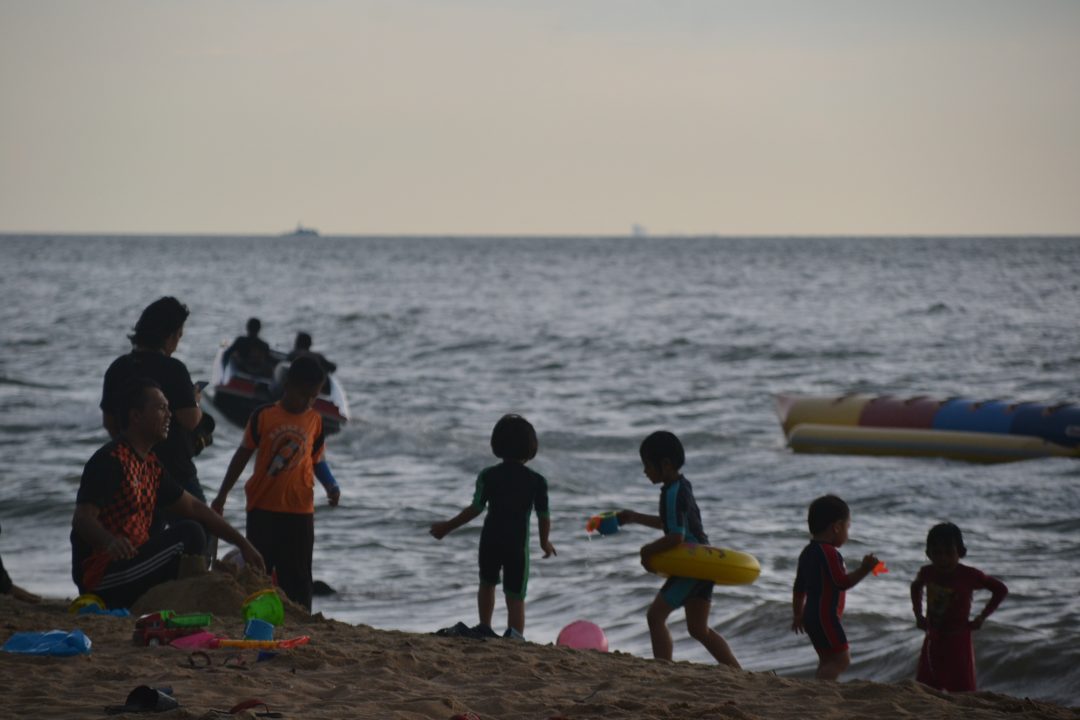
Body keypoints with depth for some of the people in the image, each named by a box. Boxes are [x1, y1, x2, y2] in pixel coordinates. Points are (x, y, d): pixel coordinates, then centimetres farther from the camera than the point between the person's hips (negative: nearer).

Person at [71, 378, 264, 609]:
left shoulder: (151, 464, 16)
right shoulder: (110, 460, -14)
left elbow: (193, 507, 20)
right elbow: (81, 519, -24)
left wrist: (243, 544, 15)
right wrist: (110, 541, -45)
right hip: (100, 575, -10)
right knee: (188, 534, -17)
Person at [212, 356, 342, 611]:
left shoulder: (315, 421, 4)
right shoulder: (263, 416, -3)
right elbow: (243, 455, 3)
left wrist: (330, 485, -5)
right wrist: (222, 495, 4)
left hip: (300, 510, 2)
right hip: (263, 507, -2)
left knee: (297, 576, 4)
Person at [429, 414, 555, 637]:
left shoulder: (488, 476, -2)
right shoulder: (537, 481, -2)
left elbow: (476, 508, -6)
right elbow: (544, 516, 1)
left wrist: (447, 527, 4)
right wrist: (545, 541, 20)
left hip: (490, 540, 2)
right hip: (518, 544, -2)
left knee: (487, 583, 27)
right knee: (515, 597, 2)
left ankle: (485, 629, 31)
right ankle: (515, 636, -17)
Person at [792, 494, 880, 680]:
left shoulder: (808, 553, 14)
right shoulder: (830, 553, -16)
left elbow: (799, 588, 20)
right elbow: (842, 583, -22)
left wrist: (798, 615, 27)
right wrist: (863, 570, -21)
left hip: (811, 616, 10)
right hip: (826, 616, -10)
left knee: (828, 661, 16)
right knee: (842, 658, -11)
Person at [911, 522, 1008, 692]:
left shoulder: (969, 576, -16)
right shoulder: (927, 573, -3)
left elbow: (1001, 590, -6)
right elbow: (916, 587, 22)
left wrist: (981, 617, -9)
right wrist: (918, 615, 11)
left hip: (959, 642, -5)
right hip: (933, 640, 5)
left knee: (961, 692, -2)